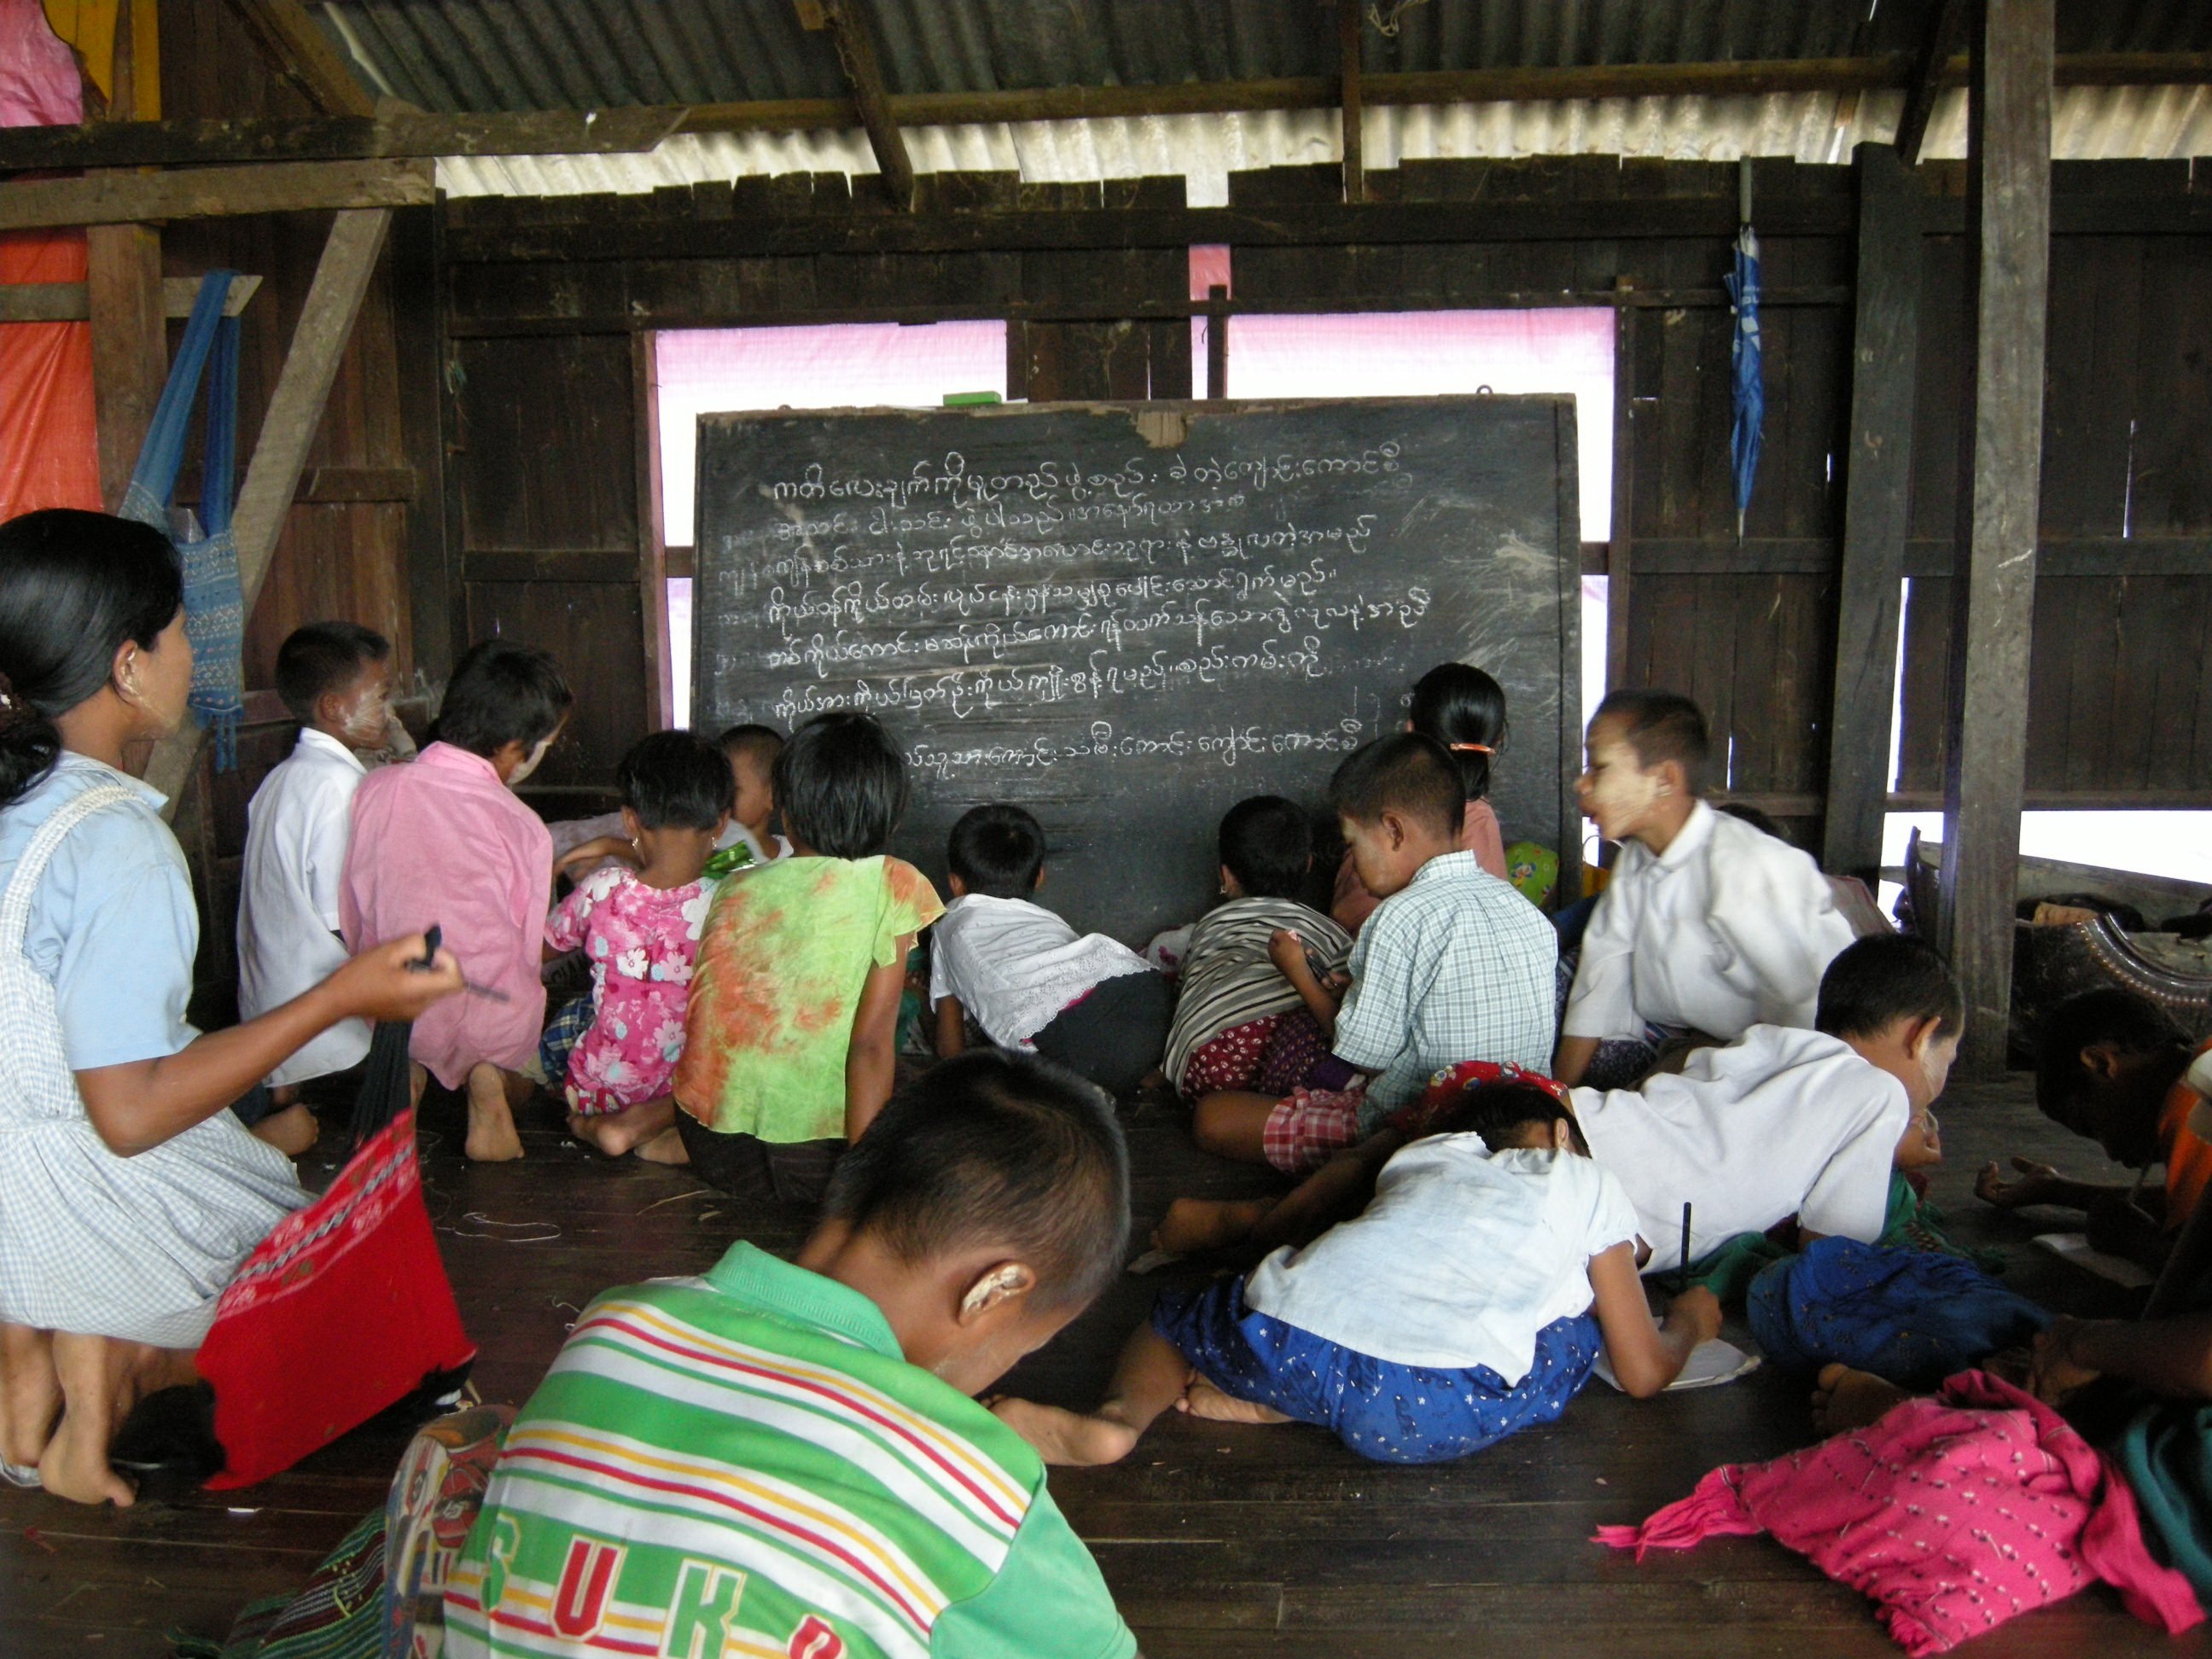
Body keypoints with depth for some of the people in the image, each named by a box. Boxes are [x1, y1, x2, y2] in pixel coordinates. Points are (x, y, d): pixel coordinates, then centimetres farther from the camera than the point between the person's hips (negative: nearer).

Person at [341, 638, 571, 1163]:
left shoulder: (375, 790, -7)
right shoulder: (523, 828, -16)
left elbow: (352, 922, 3)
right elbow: (530, 953, -5)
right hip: (488, 1021, -3)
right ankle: (489, 1076, -4)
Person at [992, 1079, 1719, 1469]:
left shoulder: (1423, 1152, 31)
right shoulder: (1590, 1182, 21)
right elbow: (1645, 1373, 22)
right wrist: (1690, 1318, 43)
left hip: (1285, 1342, 5)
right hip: (1427, 1411, -5)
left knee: (1175, 1315, 36)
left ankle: (1117, 1416, -2)